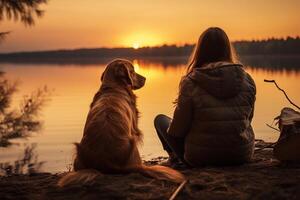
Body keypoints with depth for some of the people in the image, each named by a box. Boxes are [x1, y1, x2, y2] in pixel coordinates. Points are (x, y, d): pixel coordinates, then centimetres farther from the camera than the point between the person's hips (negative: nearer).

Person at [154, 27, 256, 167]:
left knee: (160, 120, 18)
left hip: (200, 158, -5)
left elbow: (177, 130, -11)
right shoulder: (247, 79, -6)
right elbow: (247, 119, 6)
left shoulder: (190, 83, -18)